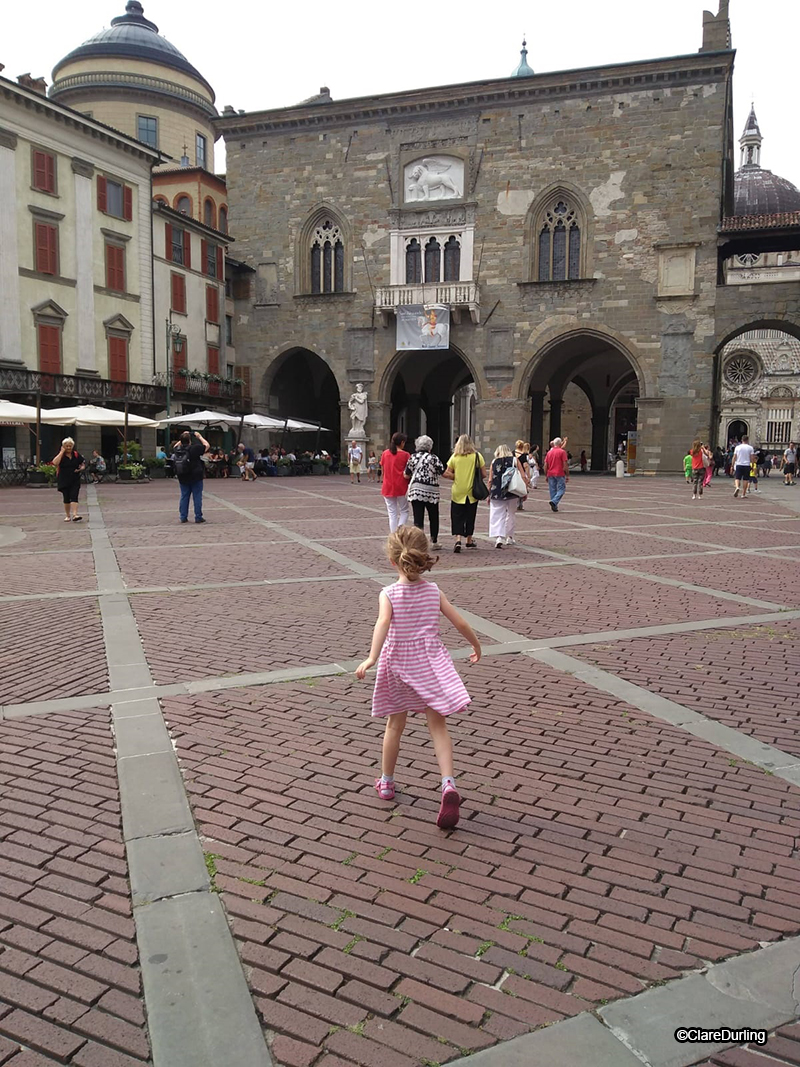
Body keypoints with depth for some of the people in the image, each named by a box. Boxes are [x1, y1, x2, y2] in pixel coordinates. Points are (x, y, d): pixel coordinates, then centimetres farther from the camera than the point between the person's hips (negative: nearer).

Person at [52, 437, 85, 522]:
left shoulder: (76, 455, 5)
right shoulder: (61, 455, -2)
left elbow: (83, 463, 16)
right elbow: (55, 463, -22)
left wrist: (81, 468, -8)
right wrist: (62, 452, -16)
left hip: (75, 480, 0)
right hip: (64, 480, 0)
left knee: (74, 497, -11)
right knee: (66, 498, 8)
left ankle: (74, 515, -19)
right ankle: (67, 516, 20)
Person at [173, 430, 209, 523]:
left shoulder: (177, 450, -4)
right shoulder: (194, 449, -18)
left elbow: (176, 445, 20)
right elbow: (206, 445, -7)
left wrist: (183, 438, 16)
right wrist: (200, 437, 3)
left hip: (183, 479, 4)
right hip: (196, 477, -4)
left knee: (184, 497, 12)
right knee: (197, 497, 3)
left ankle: (183, 517, 13)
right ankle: (198, 517, 4)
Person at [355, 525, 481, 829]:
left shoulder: (388, 594, -11)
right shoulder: (433, 591, -3)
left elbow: (383, 623, -30)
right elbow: (460, 623, 1)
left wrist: (371, 658, -39)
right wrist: (476, 645, 18)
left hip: (397, 664, -1)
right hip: (430, 663, 1)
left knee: (395, 725, 17)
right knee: (438, 726, 2)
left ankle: (386, 782, 33)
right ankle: (449, 784, -16)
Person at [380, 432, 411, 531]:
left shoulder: (385, 453, 5)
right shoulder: (405, 455, -7)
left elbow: (383, 470, 11)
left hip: (387, 488, 3)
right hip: (401, 488, -3)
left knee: (392, 513, 10)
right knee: (404, 511, 9)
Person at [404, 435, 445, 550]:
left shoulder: (413, 457, 4)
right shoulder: (434, 458, -1)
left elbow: (406, 475, 7)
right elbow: (444, 473, -6)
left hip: (416, 490, 1)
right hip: (432, 491, -1)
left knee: (418, 518, -1)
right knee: (433, 518, 14)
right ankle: (434, 542, 24)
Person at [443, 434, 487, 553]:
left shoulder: (454, 457, -3)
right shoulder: (477, 456, -4)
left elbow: (446, 474, -4)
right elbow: (484, 474, -4)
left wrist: (457, 478, 10)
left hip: (458, 493, -1)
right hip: (472, 492, 1)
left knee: (457, 517, 3)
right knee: (470, 517, 15)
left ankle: (458, 540, -16)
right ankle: (469, 541, 27)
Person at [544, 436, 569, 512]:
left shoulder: (549, 452, 9)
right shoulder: (562, 452, -6)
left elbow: (545, 465, 8)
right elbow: (565, 465, -9)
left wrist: (546, 476, 15)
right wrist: (567, 475, -4)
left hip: (550, 475, 5)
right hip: (560, 474, -5)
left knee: (553, 490, 9)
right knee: (561, 489, 1)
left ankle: (554, 506, 11)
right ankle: (554, 501, -20)